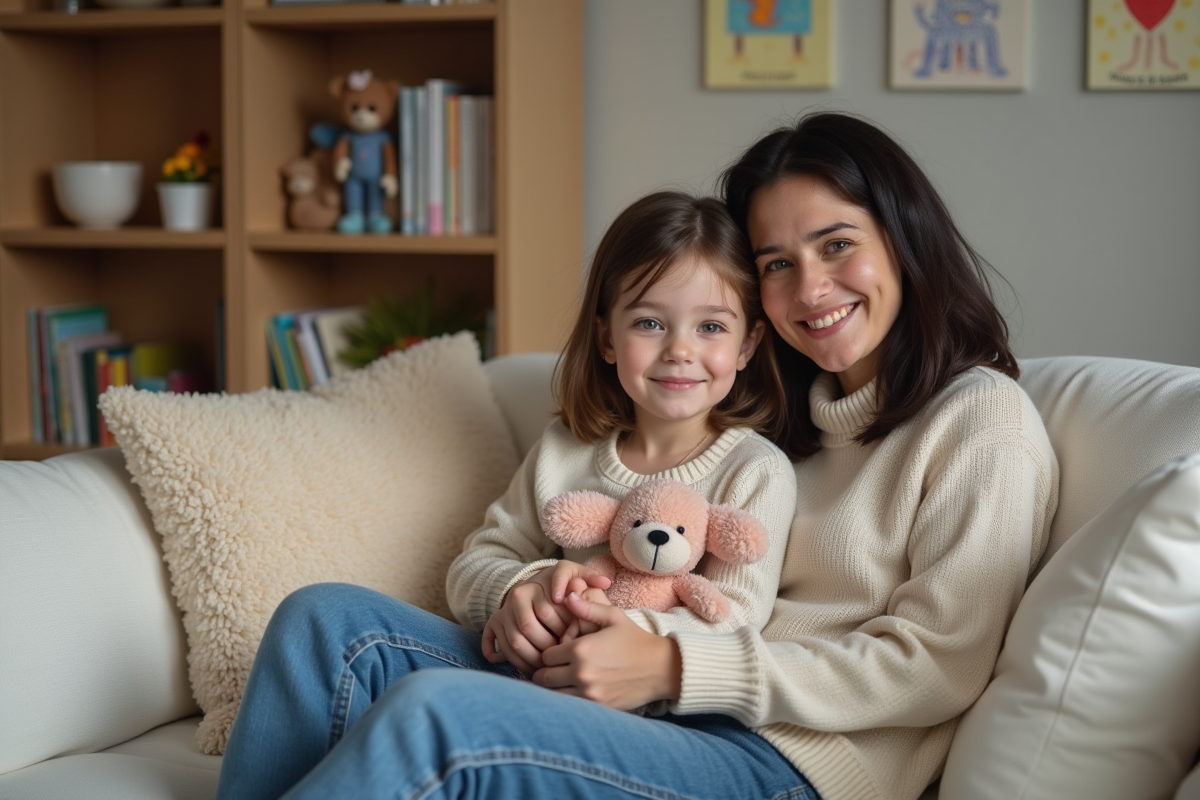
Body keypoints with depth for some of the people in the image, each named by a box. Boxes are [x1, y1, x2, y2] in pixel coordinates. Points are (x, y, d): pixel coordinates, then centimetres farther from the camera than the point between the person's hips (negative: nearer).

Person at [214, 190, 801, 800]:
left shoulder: (756, 472, 3)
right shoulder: (563, 451, 19)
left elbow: (737, 618, -8)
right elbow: (475, 561, 15)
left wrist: (638, 637, -26)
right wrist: (525, 587, -9)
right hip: (544, 689, 6)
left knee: (429, 708, -34)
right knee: (325, 615, -12)